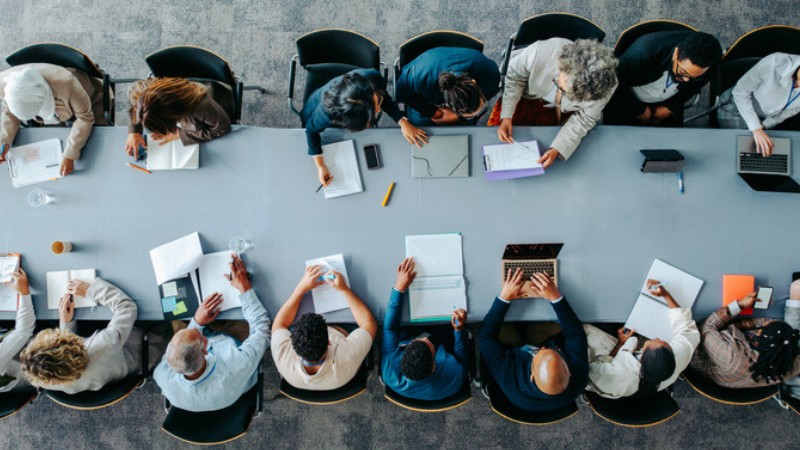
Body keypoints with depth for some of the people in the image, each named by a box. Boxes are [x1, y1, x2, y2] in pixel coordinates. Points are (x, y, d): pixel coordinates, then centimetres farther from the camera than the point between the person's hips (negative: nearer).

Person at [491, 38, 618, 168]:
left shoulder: (605, 87, -38)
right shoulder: (541, 52, -42)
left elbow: (583, 119, -20)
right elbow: (514, 76, -21)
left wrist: (556, 150, -31)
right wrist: (506, 116, -27)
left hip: (569, 110, 0)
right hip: (532, 96, 0)